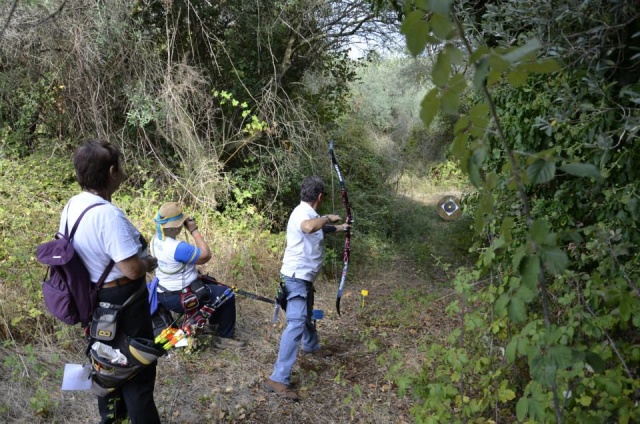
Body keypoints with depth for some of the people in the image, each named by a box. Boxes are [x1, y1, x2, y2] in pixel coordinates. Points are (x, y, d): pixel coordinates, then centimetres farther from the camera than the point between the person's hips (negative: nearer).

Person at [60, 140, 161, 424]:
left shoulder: (71, 206, -2)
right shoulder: (108, 214, -31)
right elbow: (133, 269, -31)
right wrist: (148, 262, -9)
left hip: (92, 298, 9)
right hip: (121, 302, -9)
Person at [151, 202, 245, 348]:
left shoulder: (156, 240, -1)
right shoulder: (177, 247, -32)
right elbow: (206, 256, -21)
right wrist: (194, 230, -20)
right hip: (179, 299, -10)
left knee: (210, 284, 29)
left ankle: (215, 320, 44)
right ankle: (225, 338, 8)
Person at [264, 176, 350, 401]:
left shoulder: (308, 213, 9)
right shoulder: (303, 213, -22)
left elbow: (321, 228, 33)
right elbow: (308, 227, -49)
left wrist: (340, 227, 49)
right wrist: (328, 218, -31)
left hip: (303, 276, 11)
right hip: (296, 277, -11)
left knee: (306, 314, 31)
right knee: (296, 323, -17)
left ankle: (312, 346, 56)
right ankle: (278, 379, -18)